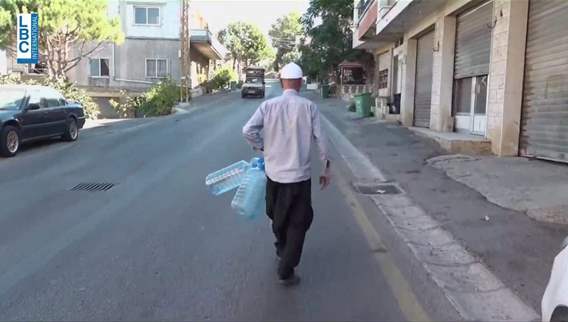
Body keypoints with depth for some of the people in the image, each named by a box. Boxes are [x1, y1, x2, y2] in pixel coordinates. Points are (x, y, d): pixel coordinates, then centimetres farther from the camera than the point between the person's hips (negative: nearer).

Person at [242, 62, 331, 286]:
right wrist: (326, 168, 4)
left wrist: (262, 148, 3)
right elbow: (320, 139, -7)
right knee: (298, 223, 8)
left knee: (277, 216, 25)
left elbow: (248, 130, -14)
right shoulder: (309, 107, -8)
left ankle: (282, 249, 47)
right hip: (300, 175, -3)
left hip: (274, 172, 3)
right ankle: (286, 271, 7)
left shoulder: (268, 105, -5)